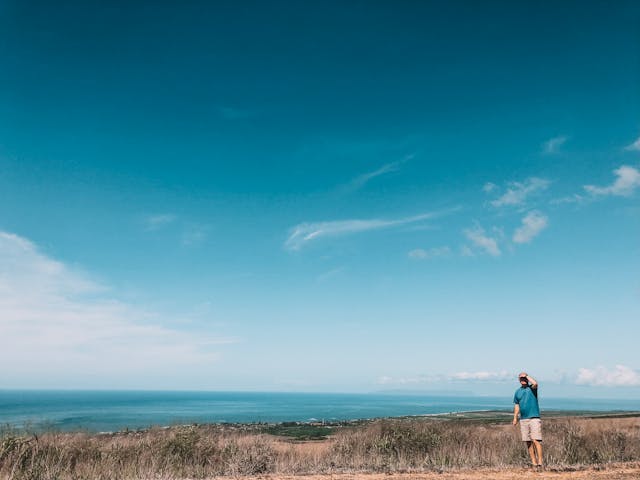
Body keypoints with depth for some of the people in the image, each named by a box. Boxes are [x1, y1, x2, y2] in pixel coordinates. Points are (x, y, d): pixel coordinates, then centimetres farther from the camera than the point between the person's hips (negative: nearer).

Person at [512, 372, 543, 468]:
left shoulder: (532, 388, 1)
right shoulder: (518, 391, 14)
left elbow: (535, 383, -24)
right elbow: (517, 405, 17)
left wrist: (527, 375, -10)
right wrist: (515, 418, 10)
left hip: (534, 418, -5)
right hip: (523, 419, 5)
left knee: (536, 440, -12)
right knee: (528, 442, 6)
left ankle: (540, 462, -11)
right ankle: (534, 462, 11)